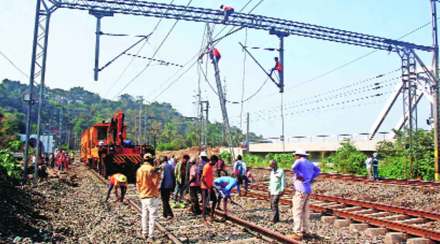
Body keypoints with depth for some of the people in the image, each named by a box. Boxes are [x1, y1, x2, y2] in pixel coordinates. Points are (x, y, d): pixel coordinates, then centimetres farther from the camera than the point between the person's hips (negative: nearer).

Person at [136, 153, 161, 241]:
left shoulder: (139, 170, 7)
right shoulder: (152, 169, -14)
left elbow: (138, 183, 14)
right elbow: (156, 183, -17)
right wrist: (158, 174, -7)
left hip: (143, 196, 7)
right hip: (152, 196, -7)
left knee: (144, 215, 18)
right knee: (152, 216, -2)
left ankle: (144, 233, 25)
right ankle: (150, 236, -2)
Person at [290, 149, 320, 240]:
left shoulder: (299, 161, -10)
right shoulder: (309, 163, 14)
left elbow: (293, 168, -32)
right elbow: (318, 170, 29)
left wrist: (300, 176, -17)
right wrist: (310, 179, 17)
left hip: (301, 190, -9)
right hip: (308, 190, 9)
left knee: (297, 211, -6)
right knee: (304, 211, 15)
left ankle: (298, 233, -5)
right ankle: (305, 231, 21)